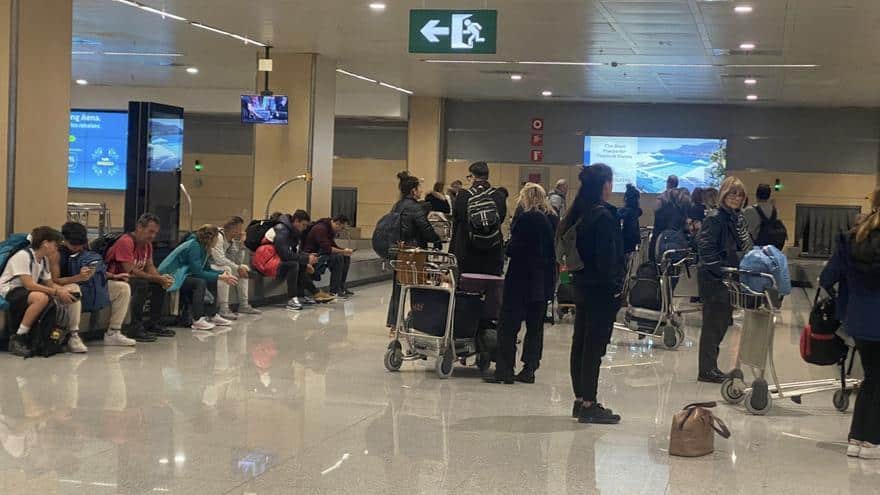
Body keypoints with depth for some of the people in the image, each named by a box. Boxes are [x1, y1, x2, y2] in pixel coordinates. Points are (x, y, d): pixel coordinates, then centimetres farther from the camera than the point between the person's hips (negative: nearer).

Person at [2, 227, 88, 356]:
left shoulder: (44, 259, 6)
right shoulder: (23, 256, -21)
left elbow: (50, 284, 6)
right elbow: (29, 285, -28)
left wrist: (66, 291, -13)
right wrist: (57, 292, -27)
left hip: (28, 291, 8)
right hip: (9, 292, -8)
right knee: (41, 297, -39)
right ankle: (18, 339, -26)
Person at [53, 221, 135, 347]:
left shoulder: (83, 249, 8)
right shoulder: (57, 253, -13)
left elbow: (96, 270, 21)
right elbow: (54, 281, -21)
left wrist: (114, 276, 7)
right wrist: (79, 277, -34)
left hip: (91, 287, 8)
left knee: (123, 288, 1)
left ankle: (113, 333, -1)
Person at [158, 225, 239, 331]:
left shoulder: (201, 246, 10)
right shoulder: (194, 246, -18)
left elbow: (206, 269, 12)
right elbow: (197, 271, -23)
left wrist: (223, 273, -3)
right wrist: (219, 277, -22)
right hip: (171, 277, -10)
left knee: (212, 282, 5)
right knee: (200, 282, -28)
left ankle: (211, 315, 2)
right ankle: (197, 320, -32)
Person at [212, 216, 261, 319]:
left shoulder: (232, 239, 6)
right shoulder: (218, 236, -22)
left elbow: (238, 262, 3)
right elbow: (219, 259, -31)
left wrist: (239, 242, -5)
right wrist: (238, 268, -24)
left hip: (218, 265, 10)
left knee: (244, 269, 7)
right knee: (226, 270, -34)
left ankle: (243, 305, 8)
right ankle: (223, 309, -34)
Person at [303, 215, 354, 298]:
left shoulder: (330, 230, 10)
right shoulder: (320, 229, -21)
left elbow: (333, 246, 16)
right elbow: (326, 248, -28)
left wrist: (345, 250, -1)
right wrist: (343, 251, -23)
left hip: (320, 253, 10)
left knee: (346, 258, 3)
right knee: (337, 257, -28)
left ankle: (341, 287, 8)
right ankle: (334, 291, -23)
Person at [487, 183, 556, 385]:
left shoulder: (526, 218, -13)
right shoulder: (552, 220, 7)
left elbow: (514, 248, -15)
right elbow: (553, 250, 11)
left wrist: (507, 247, 6)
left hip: (522, 278, -7)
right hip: (544, 281, 7)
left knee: (509, 324, -1)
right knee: (535, 326, 11)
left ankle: (504, 370, -3)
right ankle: (529, 370, 13)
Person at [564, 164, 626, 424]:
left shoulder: (578, 213, 9)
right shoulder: (604, 215, -16)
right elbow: (607, 256, -19)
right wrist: (615, 286, -11)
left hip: (581, 285, 9)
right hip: (601, 288, -9)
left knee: (580, 342, 12)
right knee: (594, 345, -5)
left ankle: (580, 399, 20)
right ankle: (589, 405, -1)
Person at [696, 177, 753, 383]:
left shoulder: (738, 218, 12)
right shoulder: (715, 218, -14)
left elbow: (745, 248, 19)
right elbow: (706, 250, -20)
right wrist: (722, 270, -22)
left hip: (730, 279, 9)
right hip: (713, 279, -9)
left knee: (723, 322, 14)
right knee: (713, 324, -2)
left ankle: (710, 367, 24)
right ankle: (707, 370, 7)